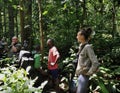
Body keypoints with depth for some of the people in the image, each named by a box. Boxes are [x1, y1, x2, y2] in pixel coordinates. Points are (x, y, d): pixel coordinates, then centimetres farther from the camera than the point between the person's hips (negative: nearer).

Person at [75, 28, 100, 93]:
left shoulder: (88, 47, -18)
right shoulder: (82, 46, 8)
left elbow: (95, 63, -24)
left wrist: (88, 73, -14)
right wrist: (77, 71, 14)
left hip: (83, 76, -9)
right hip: (80, 75, 9)